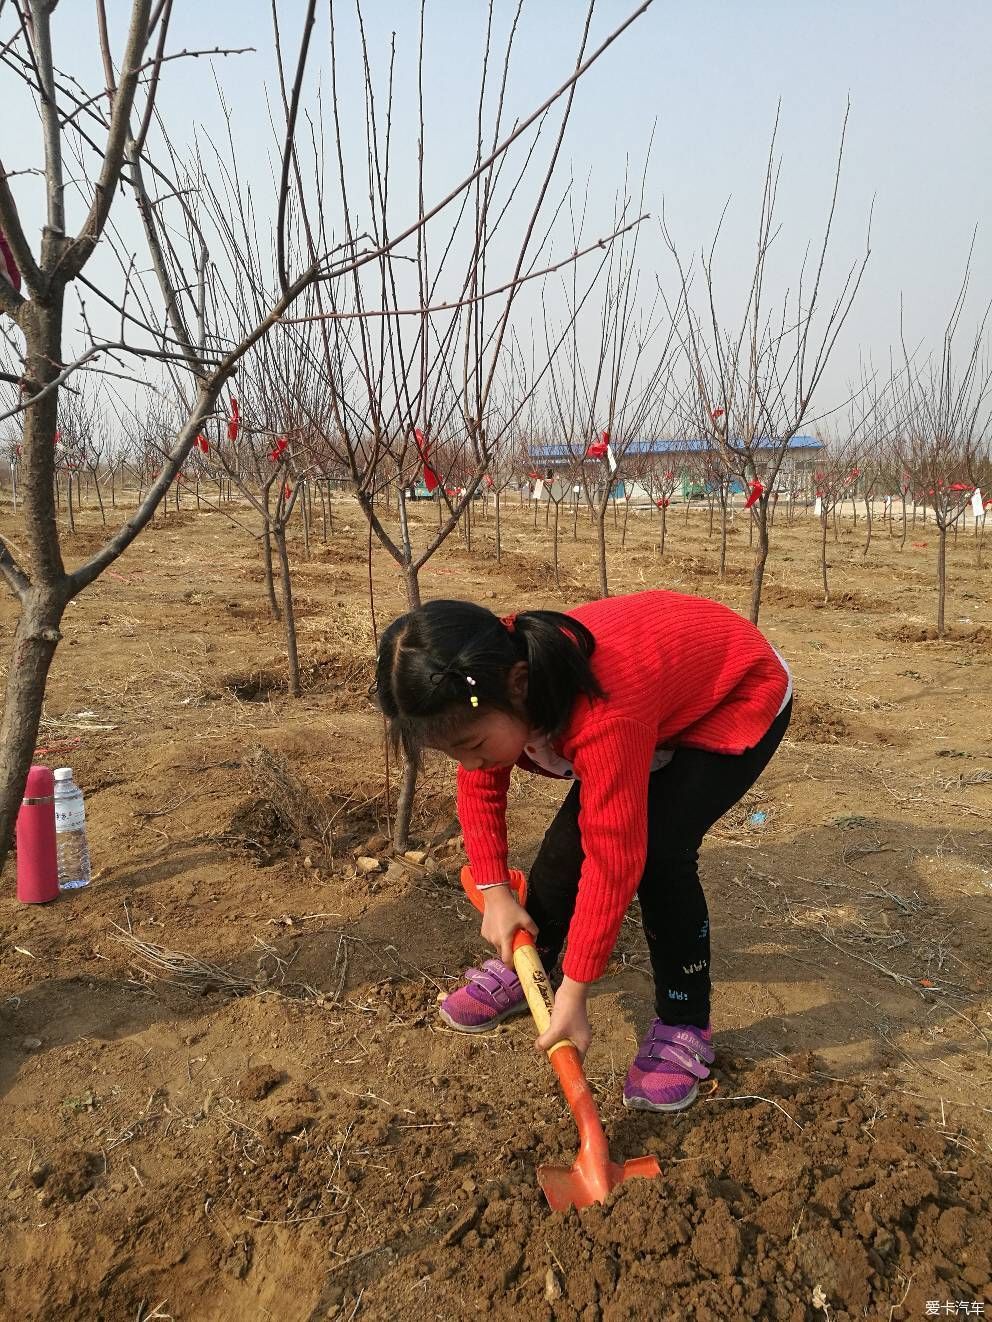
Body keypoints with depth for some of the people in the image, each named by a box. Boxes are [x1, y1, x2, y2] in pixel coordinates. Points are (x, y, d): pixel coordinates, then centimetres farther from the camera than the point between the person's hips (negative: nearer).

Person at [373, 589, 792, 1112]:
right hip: (660, 691, 7)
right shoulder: (489, 685, -22)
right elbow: (479, 787, -4)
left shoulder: (604, 718, -45)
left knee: (659, 849, -23)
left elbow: (614, 859, -37)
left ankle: (684, 1026, -2)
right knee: (572, 831, 0)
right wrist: (495, 892, -11)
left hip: (741, 693, -6)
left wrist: (574, 993, -30)